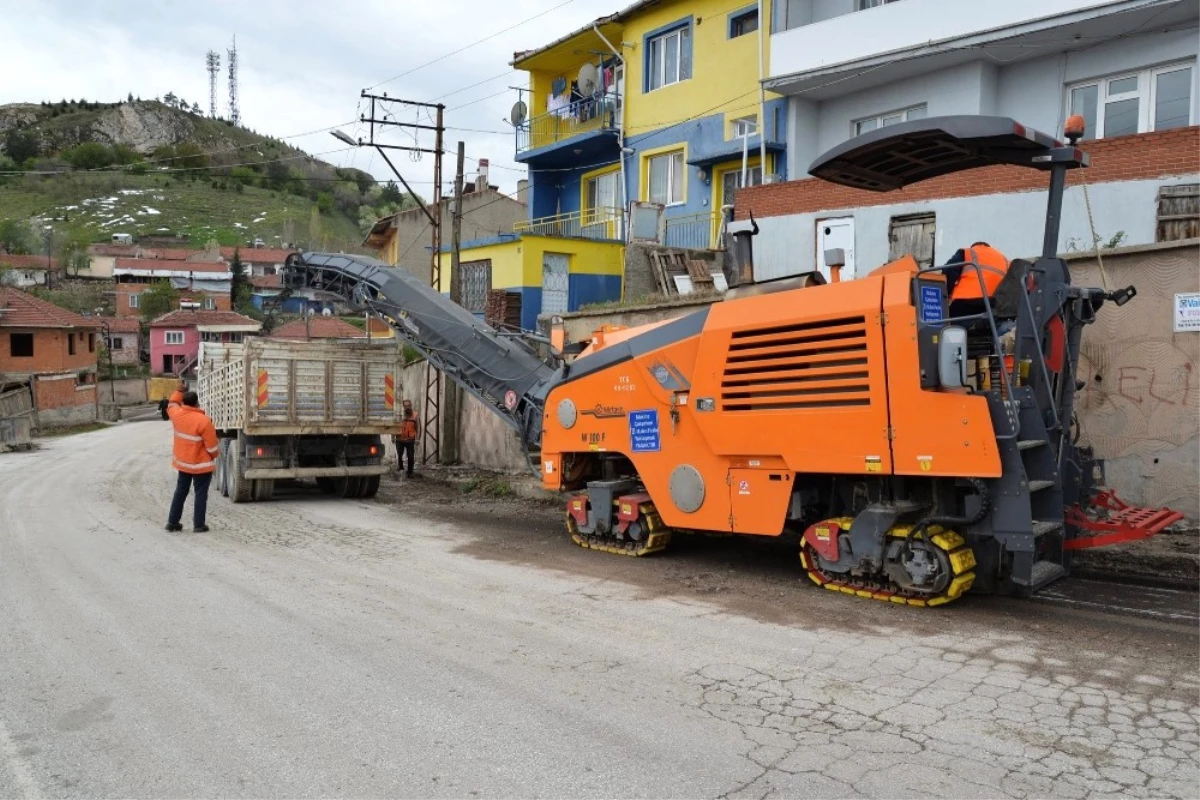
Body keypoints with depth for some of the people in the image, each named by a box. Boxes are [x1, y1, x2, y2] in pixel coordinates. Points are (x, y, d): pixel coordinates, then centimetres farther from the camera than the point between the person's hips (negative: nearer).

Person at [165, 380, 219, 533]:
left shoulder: (177, 414, -6)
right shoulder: (203, 420, -23)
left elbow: (171, 404, 22)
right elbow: (211, 444, -17)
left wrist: (180, 391, 25)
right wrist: (214, 456, 1)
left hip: (183, 462, 6)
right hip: (201, 464, -6)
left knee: (180, 492, 17)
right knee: (200, 494, 2)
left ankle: (172, 522, 21)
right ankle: (199, 525, 3)